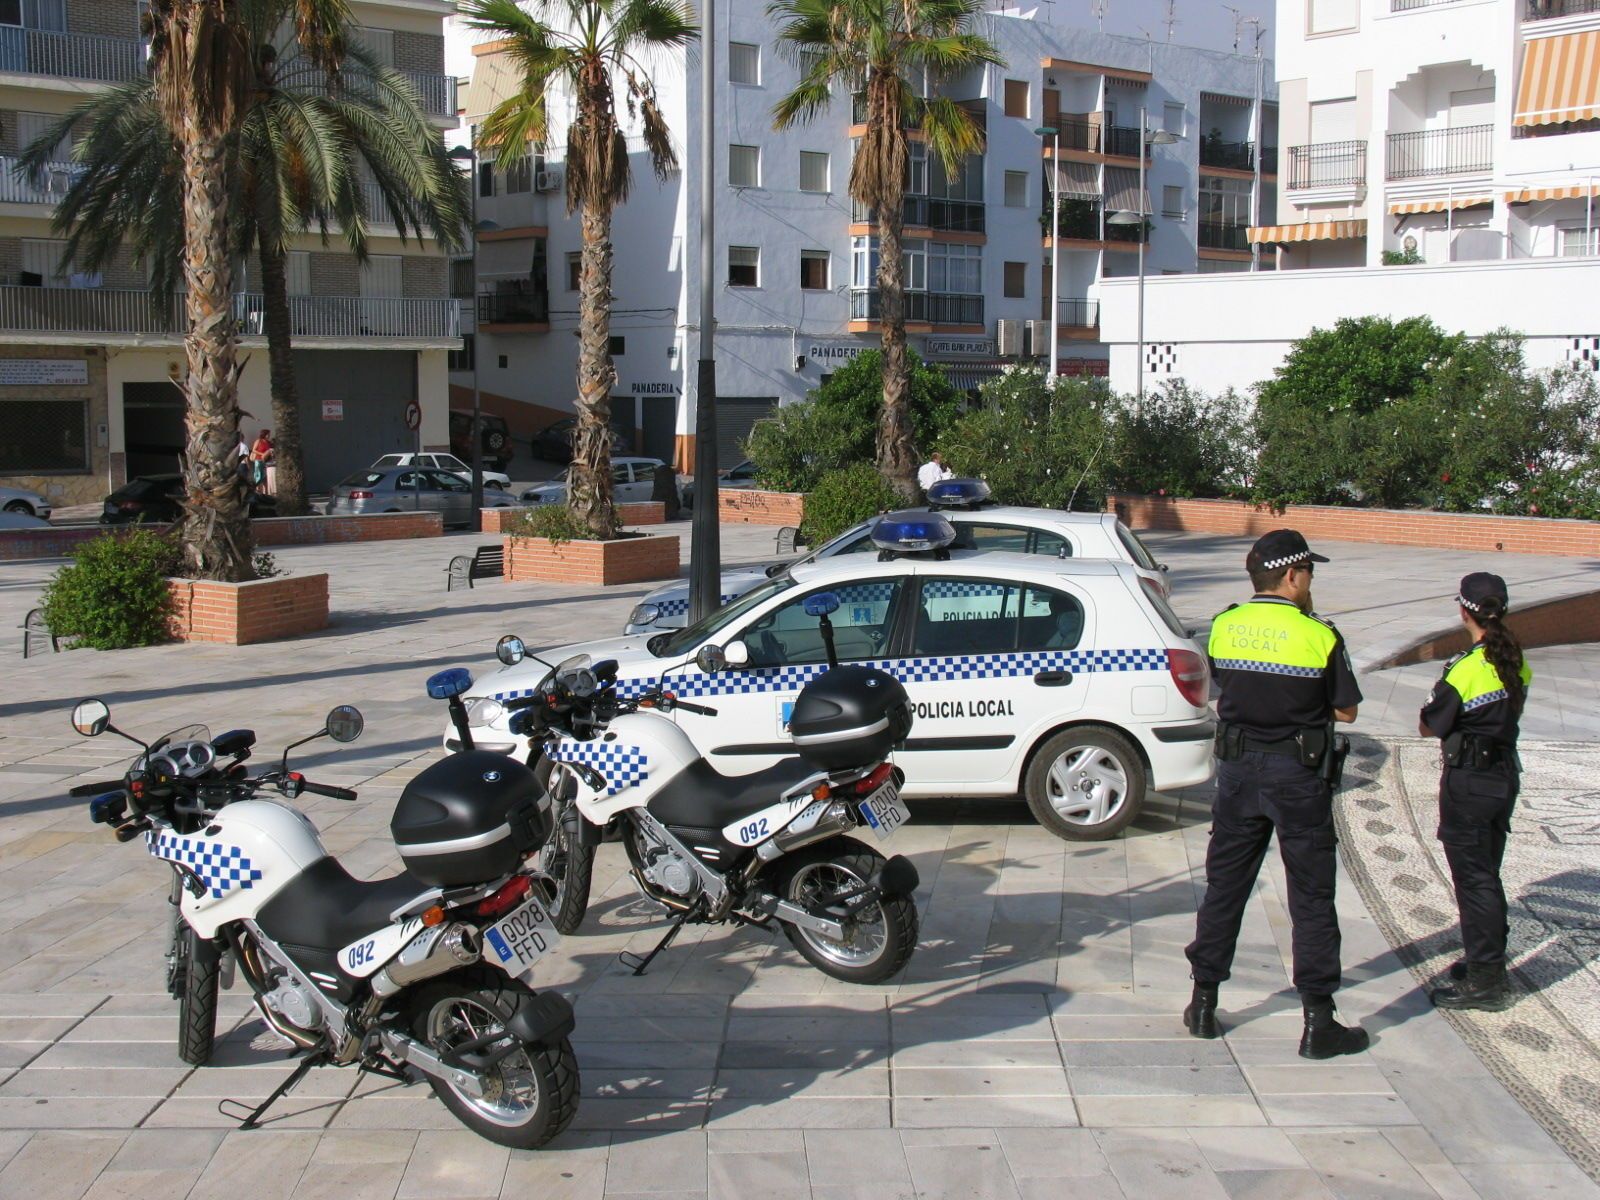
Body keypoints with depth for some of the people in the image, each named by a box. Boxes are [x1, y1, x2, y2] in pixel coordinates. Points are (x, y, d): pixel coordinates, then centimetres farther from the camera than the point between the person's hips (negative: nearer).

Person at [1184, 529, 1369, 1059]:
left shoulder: (1224, 628, -2)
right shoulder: (1319, 637, -14)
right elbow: (1345, 711, -4)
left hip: (1238, 768, 4)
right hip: (1298, 775, -4)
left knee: (1224, 886, 14)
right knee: (1311, 897, 4)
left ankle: (1203, 1003, 19)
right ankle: (1318, 1023, 7)